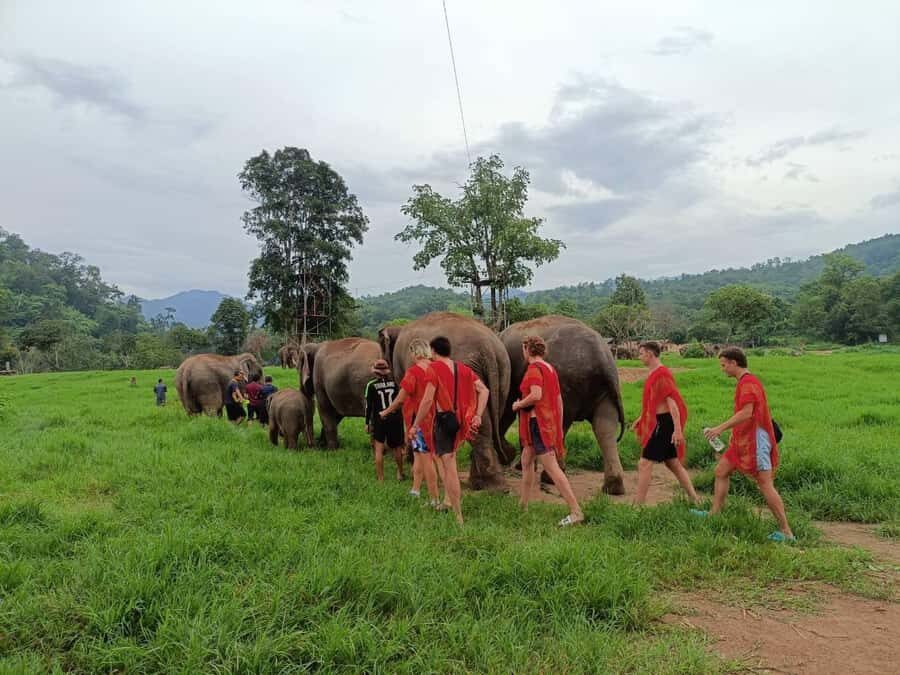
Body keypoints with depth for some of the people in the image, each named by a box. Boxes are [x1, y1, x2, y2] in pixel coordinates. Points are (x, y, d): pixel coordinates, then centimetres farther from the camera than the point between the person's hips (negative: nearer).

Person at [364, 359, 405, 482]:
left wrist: (367, 423, 2)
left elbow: (369, 405, -4)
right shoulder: (393, 382, 5)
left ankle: (380, 477, 0)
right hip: (395, 418, 3)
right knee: (397, 447, 17)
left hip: (380, 419, -3)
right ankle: (400, 473, 30)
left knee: (379, 449, 2)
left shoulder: (371, 385, -5)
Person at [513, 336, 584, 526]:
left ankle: (576, 511, -11)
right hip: (550, 420, 10)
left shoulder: (534, 368, -13)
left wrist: (518, 405, -11)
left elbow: (536, 395, -29)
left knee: (552, 468, -10)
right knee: (526, 460, 21)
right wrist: (559, 427, 21)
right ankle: (523, 504, 31)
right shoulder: (550, 368, 13)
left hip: (537, 422, -10)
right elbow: (559, 399, 16)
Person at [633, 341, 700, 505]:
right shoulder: (654, 373, 14)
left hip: (663, 424, -10)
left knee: (645, 464, -8)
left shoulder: (661, 374, -17)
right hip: (658, 422, 10)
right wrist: (641, 418, 23)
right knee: (673, 464, 15)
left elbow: (672, 402, -22)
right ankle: (695, 500, 22)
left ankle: (637, 506, -3)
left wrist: (677, 429, -26)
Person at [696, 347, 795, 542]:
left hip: (755, 440, -11)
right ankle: (714, 514, 19)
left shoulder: (748, 382, -16)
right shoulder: (746, 381, 16)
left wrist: (720, 428, -26)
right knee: (721, 471, 12)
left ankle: (786, 532, -2)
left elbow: (746, 413, -27)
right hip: (744, 440, 11)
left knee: (765, 484, -8)